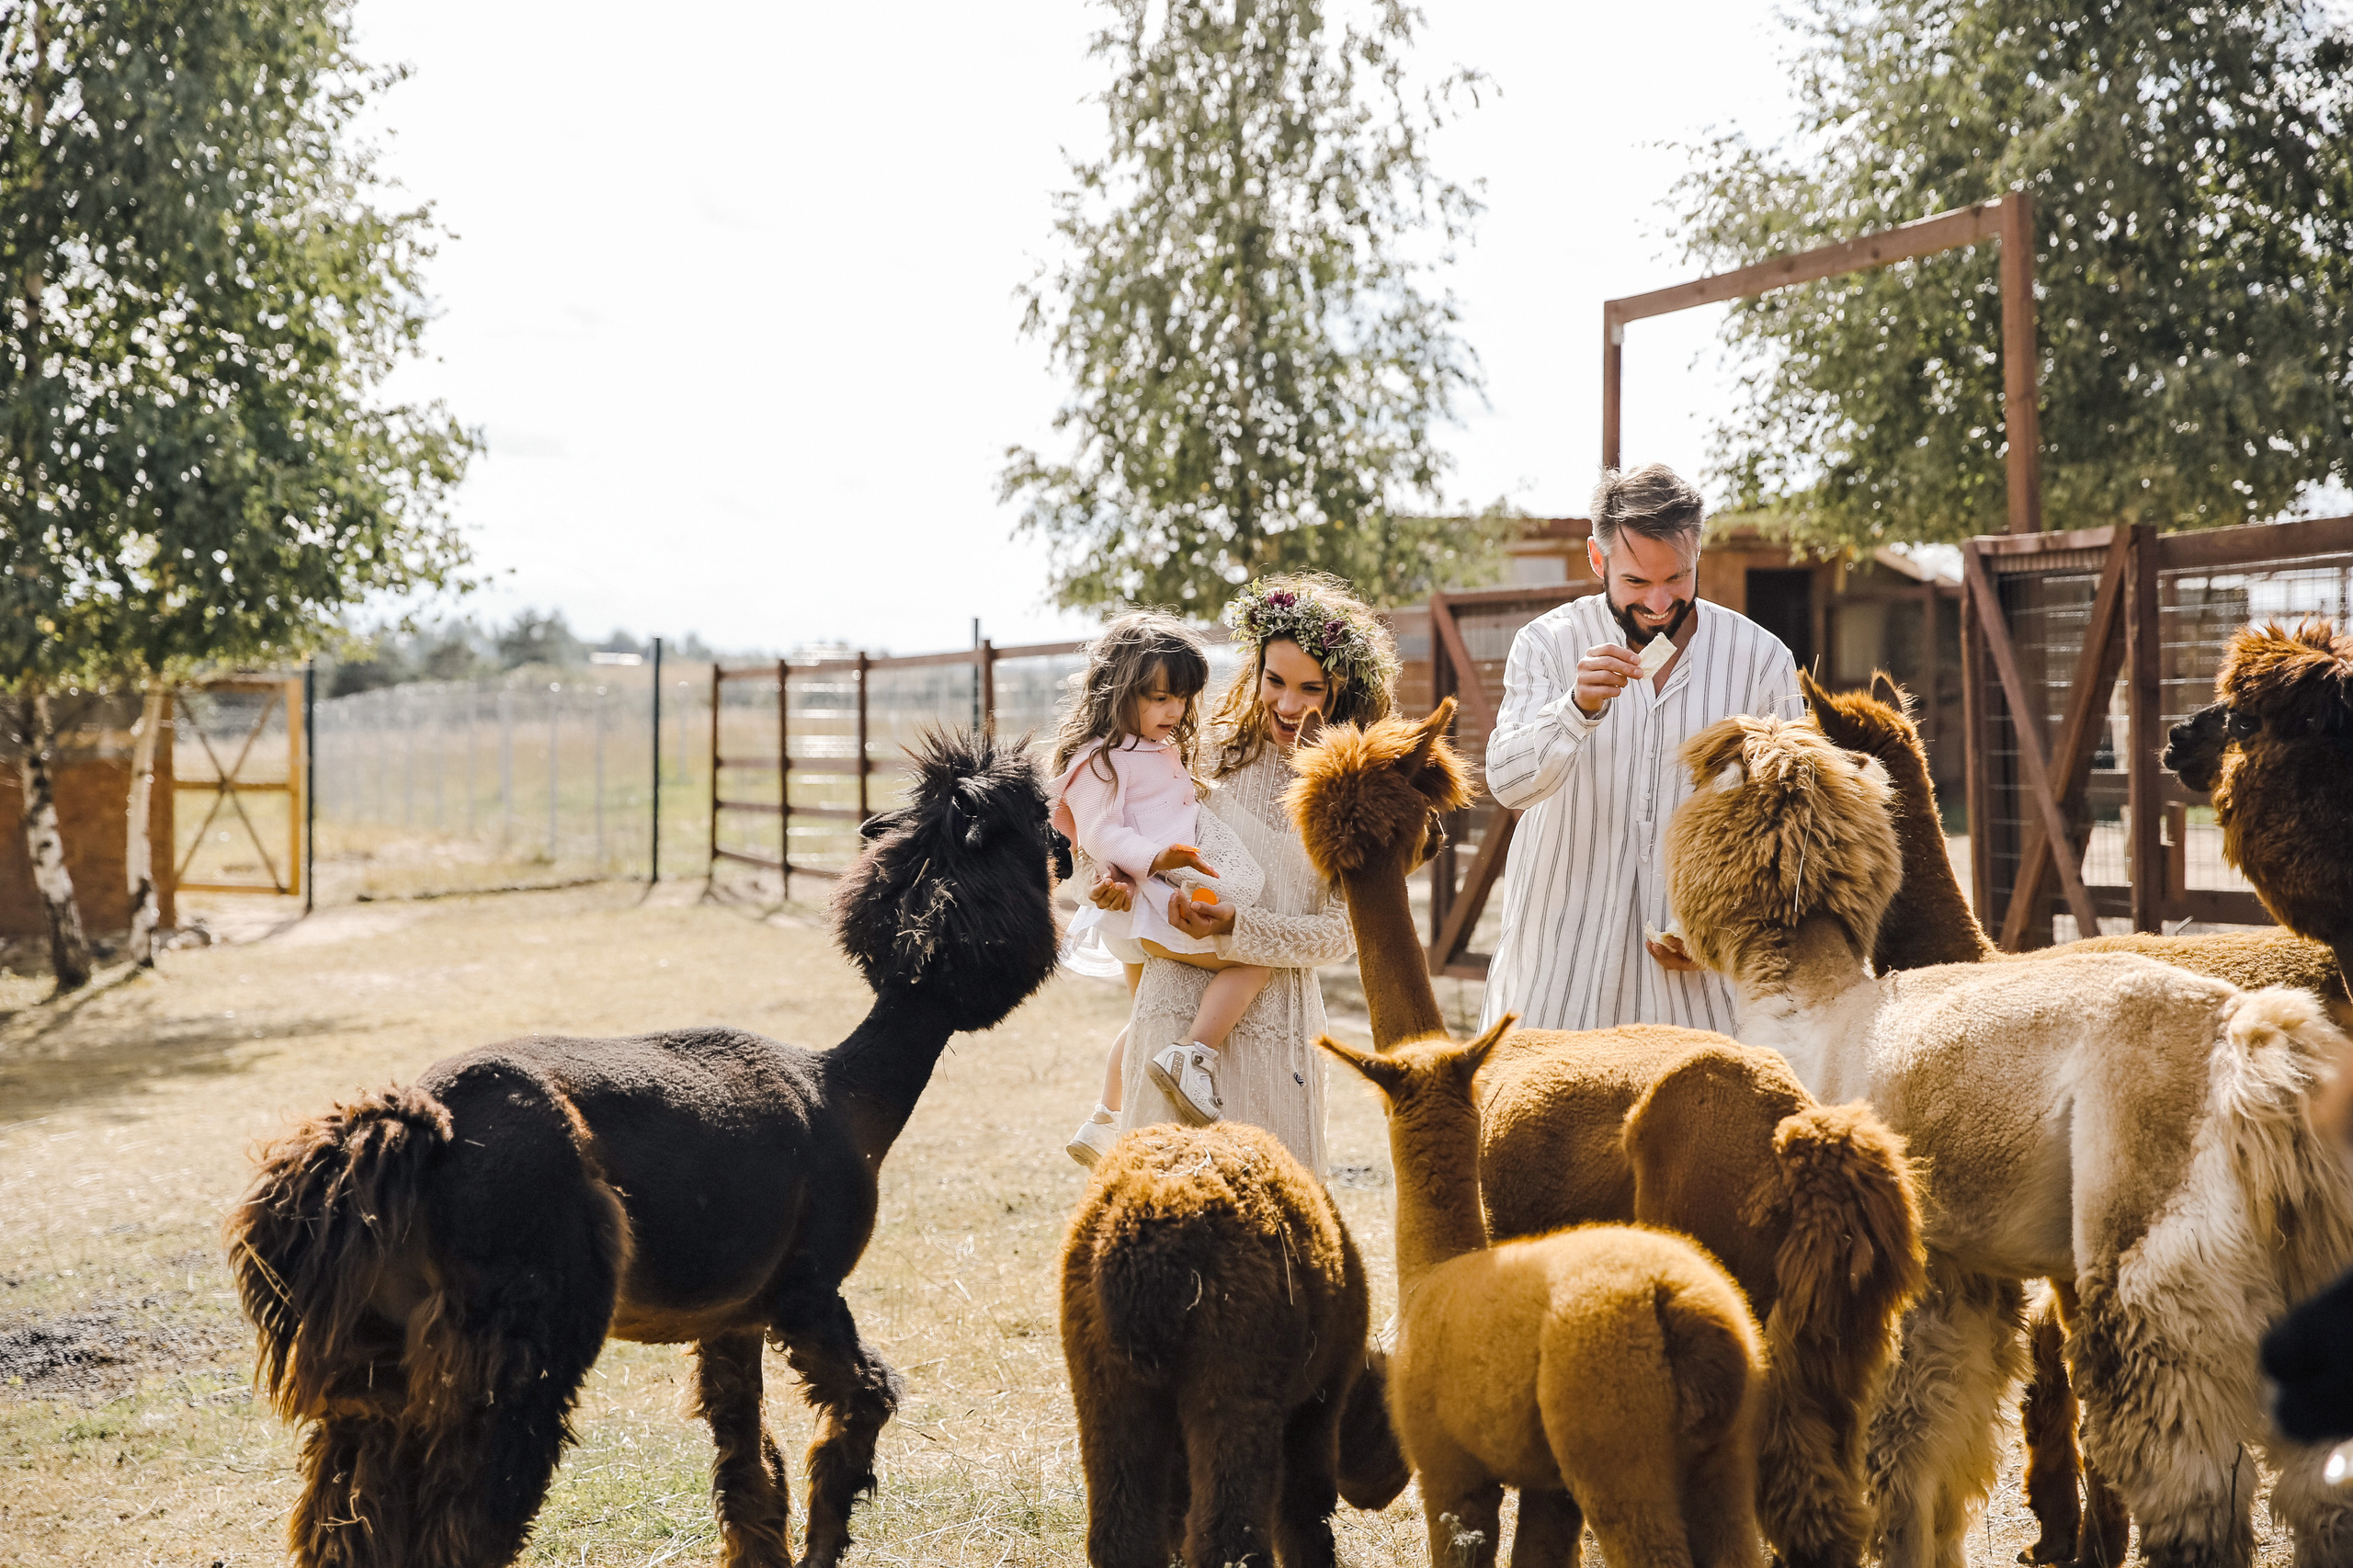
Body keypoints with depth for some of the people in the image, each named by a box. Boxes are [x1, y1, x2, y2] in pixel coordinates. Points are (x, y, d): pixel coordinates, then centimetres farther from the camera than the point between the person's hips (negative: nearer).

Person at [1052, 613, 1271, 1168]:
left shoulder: (1165, 752, 19)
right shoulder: (1102, 758, -12)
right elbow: (1100, 835, -21)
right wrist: (1156, 857, -33)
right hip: (1139, 901, -11)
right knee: (1253, 960, -19)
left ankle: (1101, 1126, 33)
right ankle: (1191, 1057, -25)